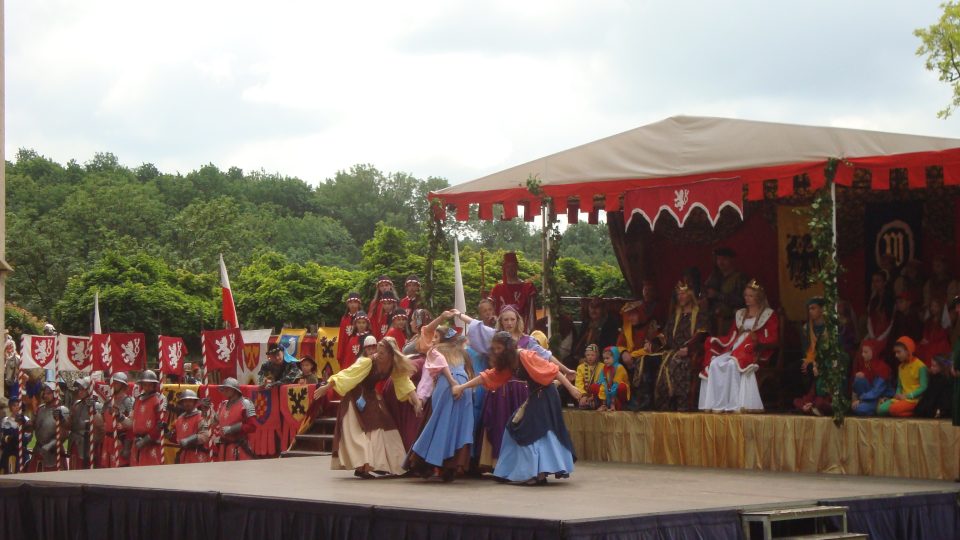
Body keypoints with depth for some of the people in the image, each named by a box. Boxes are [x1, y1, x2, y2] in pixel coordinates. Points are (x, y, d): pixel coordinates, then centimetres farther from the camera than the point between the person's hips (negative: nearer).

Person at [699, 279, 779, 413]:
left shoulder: (769, 315, 9)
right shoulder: (740, 314, 26)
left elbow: (774, 340, 0)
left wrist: (757, 339, -16)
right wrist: (715, 341, 5)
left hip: (754, 351, -6)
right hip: (735, 348, 6)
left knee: (733, 364, -36)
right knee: (715, 363, -23)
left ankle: (734, 404, -35)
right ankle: (717, 404, -28)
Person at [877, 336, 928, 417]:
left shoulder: (920, 366, -8)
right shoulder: (901, 367, 16)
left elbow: (924, 388, -12)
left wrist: (907, 396, -17)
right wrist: (898, 395, -1)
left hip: (914, 399, -7)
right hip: (903, 398, 7)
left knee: (894, 409, -34)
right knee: (881, 408, -19)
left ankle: (915, 412, -9)